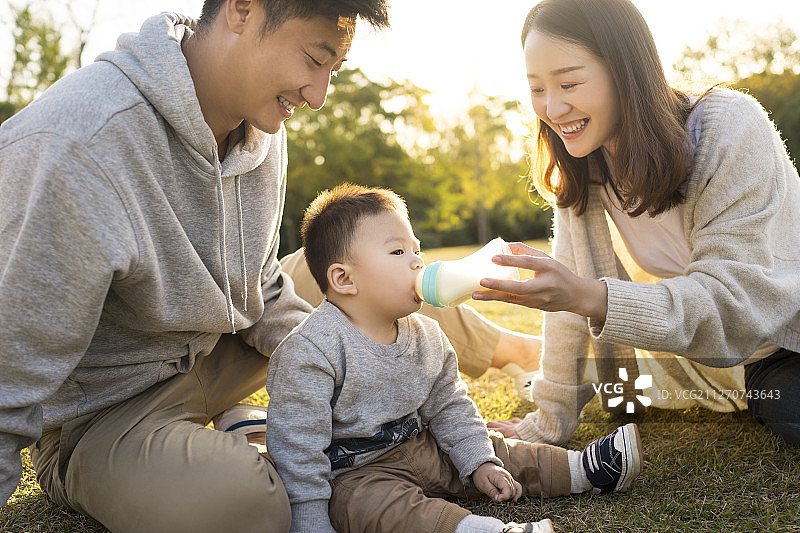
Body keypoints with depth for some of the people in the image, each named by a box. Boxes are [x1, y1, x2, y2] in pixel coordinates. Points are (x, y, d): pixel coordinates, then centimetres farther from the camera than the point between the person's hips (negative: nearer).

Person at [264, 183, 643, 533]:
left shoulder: (426, 336, 1)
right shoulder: (311, 351, -22)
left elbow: (448, 407, 12)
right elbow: (297, 443, -21)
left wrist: (479, 462, 5)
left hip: (420, 447, 8)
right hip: (352, 472, -7)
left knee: (497, 453, 4)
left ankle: (580, 470, 15)